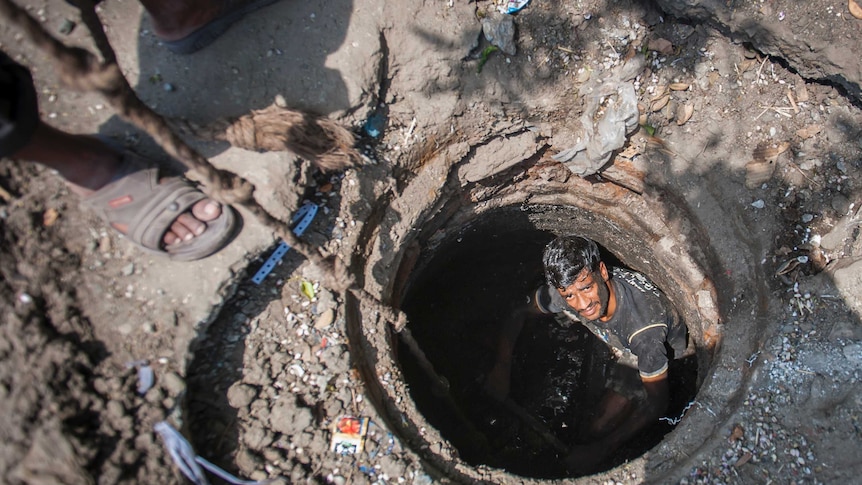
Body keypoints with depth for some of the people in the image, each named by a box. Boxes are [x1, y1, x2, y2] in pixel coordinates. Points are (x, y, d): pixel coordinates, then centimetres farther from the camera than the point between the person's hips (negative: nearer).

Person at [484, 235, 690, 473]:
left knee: (598, 429, -16)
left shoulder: (645, 325, -43)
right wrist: (502, 365, -21)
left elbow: (657, 402, -30)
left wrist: (601, 450, -31)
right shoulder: (566, 292, -29)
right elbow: (521, 314, -9)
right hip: (625, 350, 6)